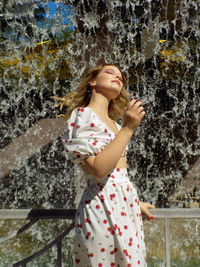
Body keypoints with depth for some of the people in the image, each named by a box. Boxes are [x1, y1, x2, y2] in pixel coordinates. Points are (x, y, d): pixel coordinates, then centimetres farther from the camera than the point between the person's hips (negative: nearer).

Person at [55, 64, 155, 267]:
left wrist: (136, 203, 31)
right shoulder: (83, 115, -7)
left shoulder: (113, 123, 18)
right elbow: (98, 170, -19)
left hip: (126, 204, 8)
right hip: (103, 207, -8)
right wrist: (128, 128, -16)